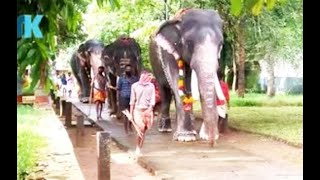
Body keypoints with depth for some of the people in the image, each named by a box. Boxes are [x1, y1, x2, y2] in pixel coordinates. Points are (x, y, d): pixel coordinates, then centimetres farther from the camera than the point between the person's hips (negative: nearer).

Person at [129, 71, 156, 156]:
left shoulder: (151, 86, 2)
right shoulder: (135, 86, 0)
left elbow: (152, 100, -2)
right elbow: (132, 101, 5)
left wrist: (149, 109, -17)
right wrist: (131, 113, 4)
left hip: (147, 111, 2)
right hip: (138, 110, -2)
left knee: (143, 131, 6)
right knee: (140, 129, -13)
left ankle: (139, 149, 16)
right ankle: (137, 148, 6)